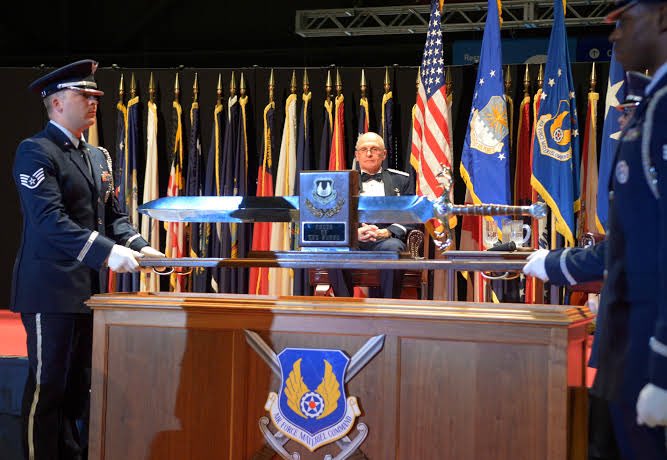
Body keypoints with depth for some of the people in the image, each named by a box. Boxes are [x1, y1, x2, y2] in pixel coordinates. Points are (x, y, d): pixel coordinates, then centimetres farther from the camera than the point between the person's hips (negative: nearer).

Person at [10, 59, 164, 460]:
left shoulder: (98, 157, 17)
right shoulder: (36, 151, -9)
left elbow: (113, 216, 17)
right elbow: (49, 220, -21)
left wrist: (139, 247, -4)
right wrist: (106, 251, -30)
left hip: (89, 290, 8)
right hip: (52, 290, -8)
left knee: (80, 389, 13)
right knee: (47, 388, -3)